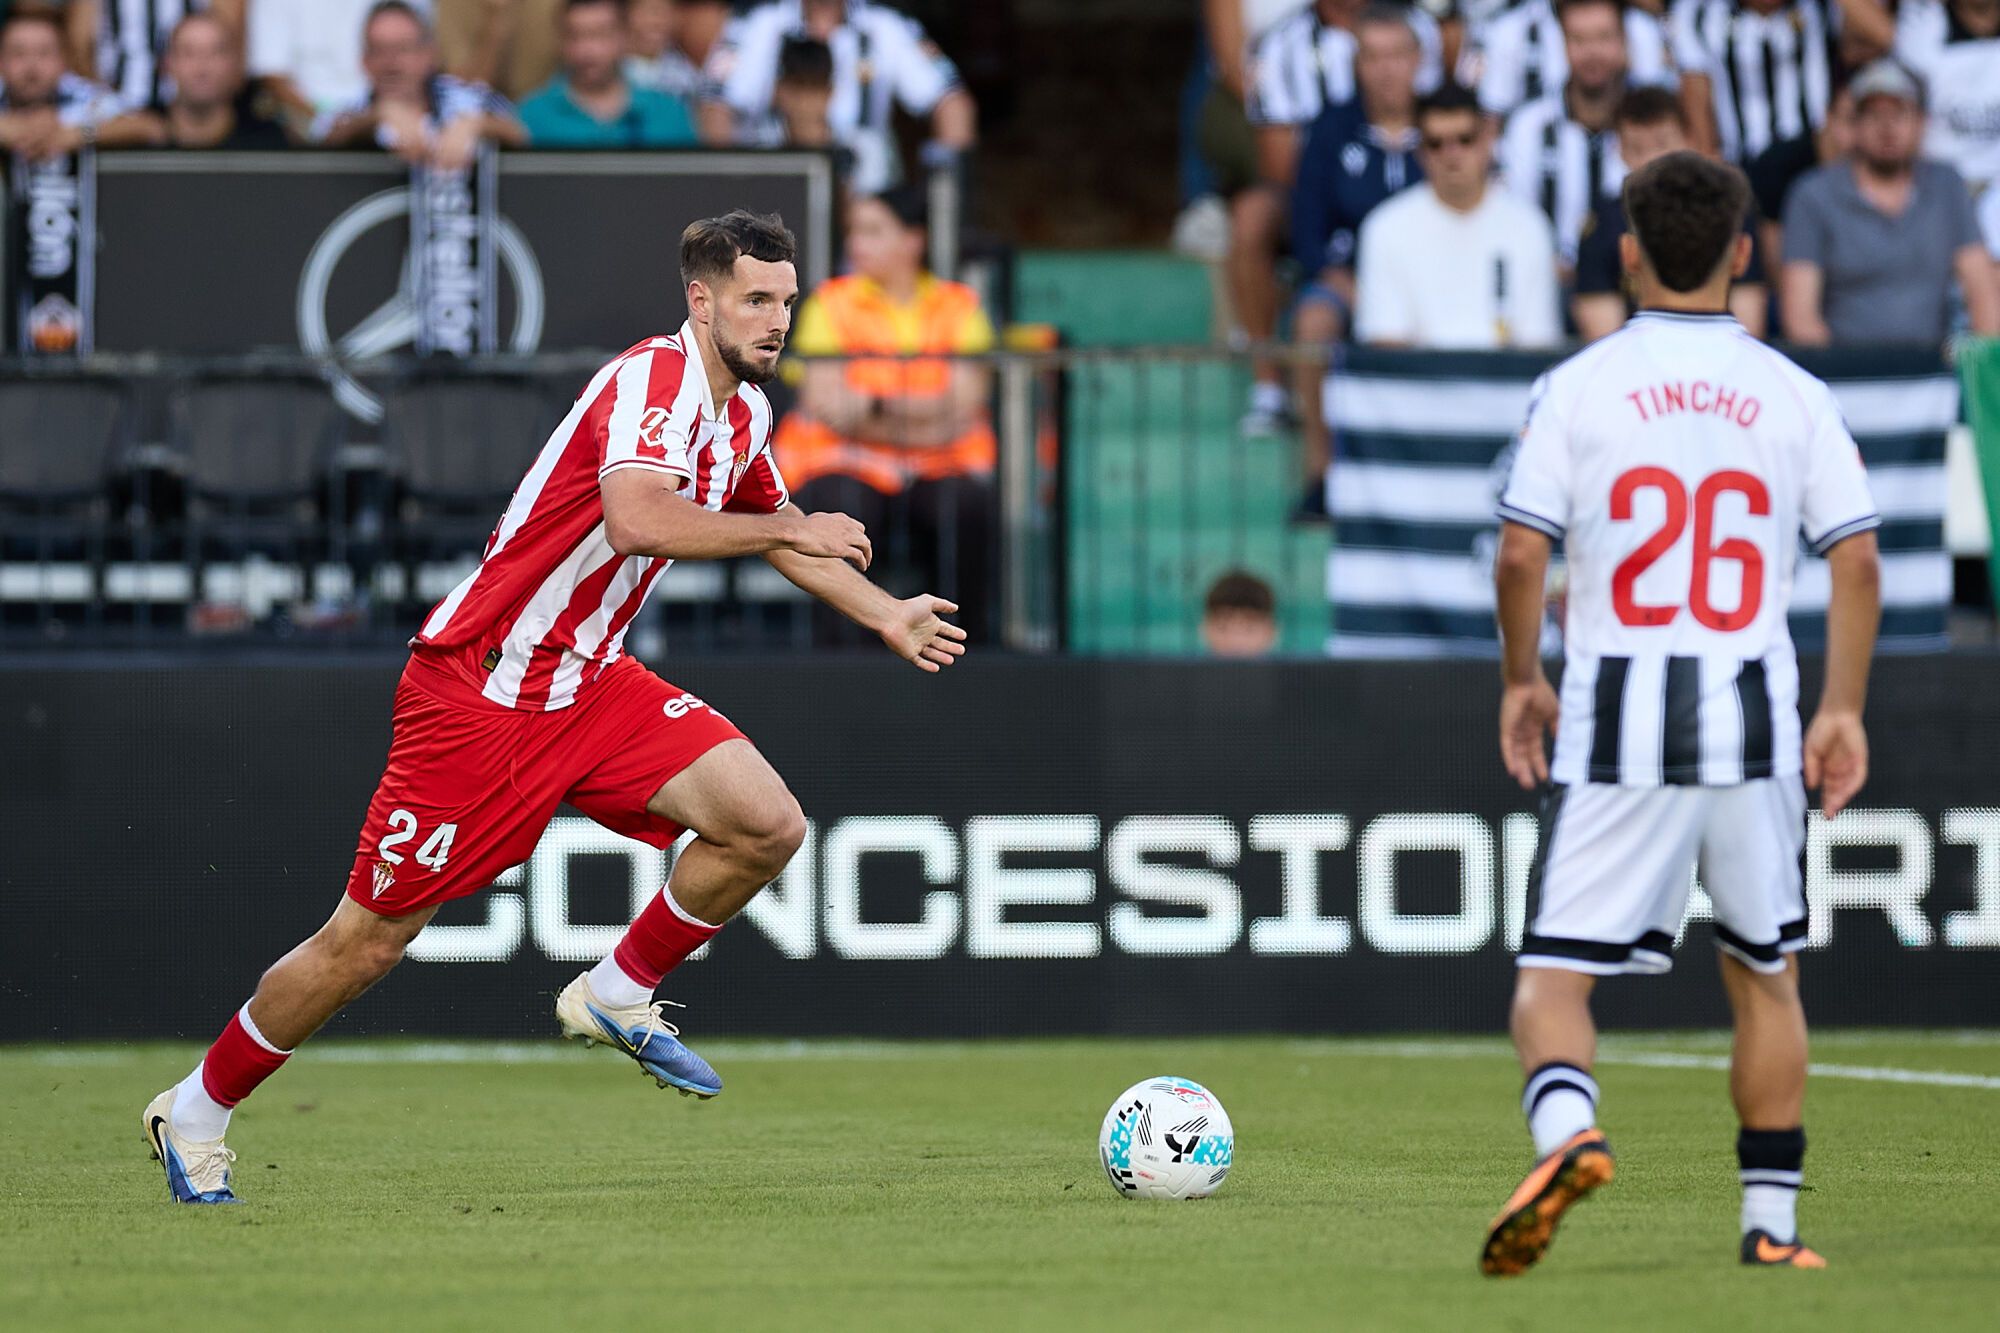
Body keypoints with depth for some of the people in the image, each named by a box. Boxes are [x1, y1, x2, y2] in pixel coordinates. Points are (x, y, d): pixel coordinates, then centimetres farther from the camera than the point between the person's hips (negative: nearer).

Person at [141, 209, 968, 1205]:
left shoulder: (744, 410, 7)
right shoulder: (655, 378, -21)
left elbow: (777, 533, 28)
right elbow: (637, 521, -41)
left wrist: (885, 617, 23)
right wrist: (787, 528, -31)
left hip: (590, 683, 8)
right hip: (476, 694, -8)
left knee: (767, 825, -13)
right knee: (367, 944, -1)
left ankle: (617, 997, 9)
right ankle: (196, 1114, 19)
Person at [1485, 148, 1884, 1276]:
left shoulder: (1577, 387, -1)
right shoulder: (1794, 396, 4)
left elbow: (1521, 556, -5)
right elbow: (1858, 560, 0)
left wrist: (1521, 681, 9)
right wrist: (1842, 709, 8)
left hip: (1618, 719, -2)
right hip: (1754, 719, 2)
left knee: (1553, 977, 0)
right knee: (1766, 974, 18)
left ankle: (1568, 1128, -30)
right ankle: (1773, 1224, 17)